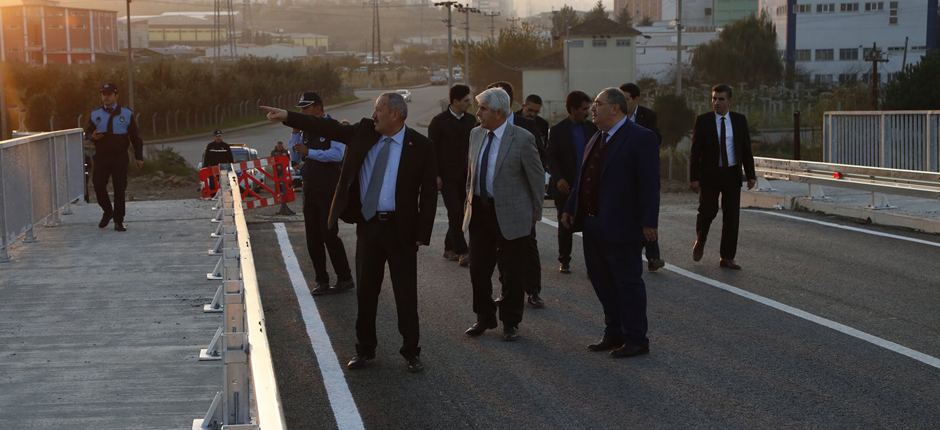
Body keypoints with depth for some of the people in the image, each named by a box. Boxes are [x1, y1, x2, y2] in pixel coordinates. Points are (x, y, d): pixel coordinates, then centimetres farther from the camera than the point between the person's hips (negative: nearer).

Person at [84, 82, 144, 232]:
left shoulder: (126, 114, 5)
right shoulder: (95, 114, 8)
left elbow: (135, 137, 6)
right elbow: (87, 133, 14)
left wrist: (139, 157, 1)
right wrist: (92, 136, -11)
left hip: (120, 158, -1)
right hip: (101, 157, 1)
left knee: (119, 189, -1)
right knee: (98, 186, -5)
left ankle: (118, 221, 8)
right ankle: (107, 212, 21)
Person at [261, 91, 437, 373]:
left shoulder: (419, 146, -8)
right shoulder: (364, 132, 4)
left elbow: (429, 192, -7)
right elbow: (328, 128, 0)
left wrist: (422, 234, -11)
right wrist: (287, 116, -9)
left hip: (400, 228, -4)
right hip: (368, 224, 4)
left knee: (406, 294, 3)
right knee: (366, 291, 12)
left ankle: (411, 352, 16)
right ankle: (365, 349, 25)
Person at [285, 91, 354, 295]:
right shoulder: (306, 130, 12)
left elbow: (337, 154, -24)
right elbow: (295, 156, 13)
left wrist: (309, 152, -22)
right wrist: (295, 133, 1)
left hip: (328, 190, -7)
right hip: (310, 189, 7)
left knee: (329, 234, -7)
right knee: (313, 237, 8)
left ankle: (345, 279, 3)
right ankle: (321, 280, 15)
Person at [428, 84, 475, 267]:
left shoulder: (470, 120, 8)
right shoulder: (439, 121, -7)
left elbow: (473, 147, 13)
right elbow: (432, 149, -5)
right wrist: (435, 175, -10)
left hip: (464, 175, 5)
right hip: (447, 175, -5)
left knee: (458, 213, 9)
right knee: (455, 213, -11)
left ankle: (449, 248, 20)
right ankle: (461, 252, -13)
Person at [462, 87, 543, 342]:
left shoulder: (522, 139, -12)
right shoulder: (476, 134, 5)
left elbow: (537, 179, -5)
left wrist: (535, 215, -2)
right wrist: (470, 202, 14)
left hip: (511, 214, -5)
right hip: (480, 211, 5)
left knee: (513, 273, 5)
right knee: (479, 270, 8)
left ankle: (510, 323, 20)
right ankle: (484, 318, 26)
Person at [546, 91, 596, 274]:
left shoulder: (592, 128, 5)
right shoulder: (557, 130, -4)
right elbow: (551, 157, -7)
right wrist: (558, 178, -21)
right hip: (565, 187, -2)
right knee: (565, 225, 9)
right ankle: (564, 261, 20)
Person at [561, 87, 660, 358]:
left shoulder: (641, 138, -11)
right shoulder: (596, 139, 15)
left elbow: (650, 183, -16)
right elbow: (583, 178, 20)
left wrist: (649, 222, -20)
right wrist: (571, 208, 14)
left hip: (621, 227, -9)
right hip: (593, 225, 9)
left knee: (628, 283, -1)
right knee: (602, 283, 14)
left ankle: (636, 341, 7)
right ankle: (615, 334, 26)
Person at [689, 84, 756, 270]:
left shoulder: (740, 120, 4)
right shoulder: (703, 121, -3)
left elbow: (746, 149, 6)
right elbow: (695, 151, -4)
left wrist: (750, 174, 1)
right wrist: (694, 177, -11)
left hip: (732, 175, 2)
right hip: (710, 174, -2)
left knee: (732, 217, 0)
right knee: (707, 211, -7)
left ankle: (727, 258, 7)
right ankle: (700, 241, 24)